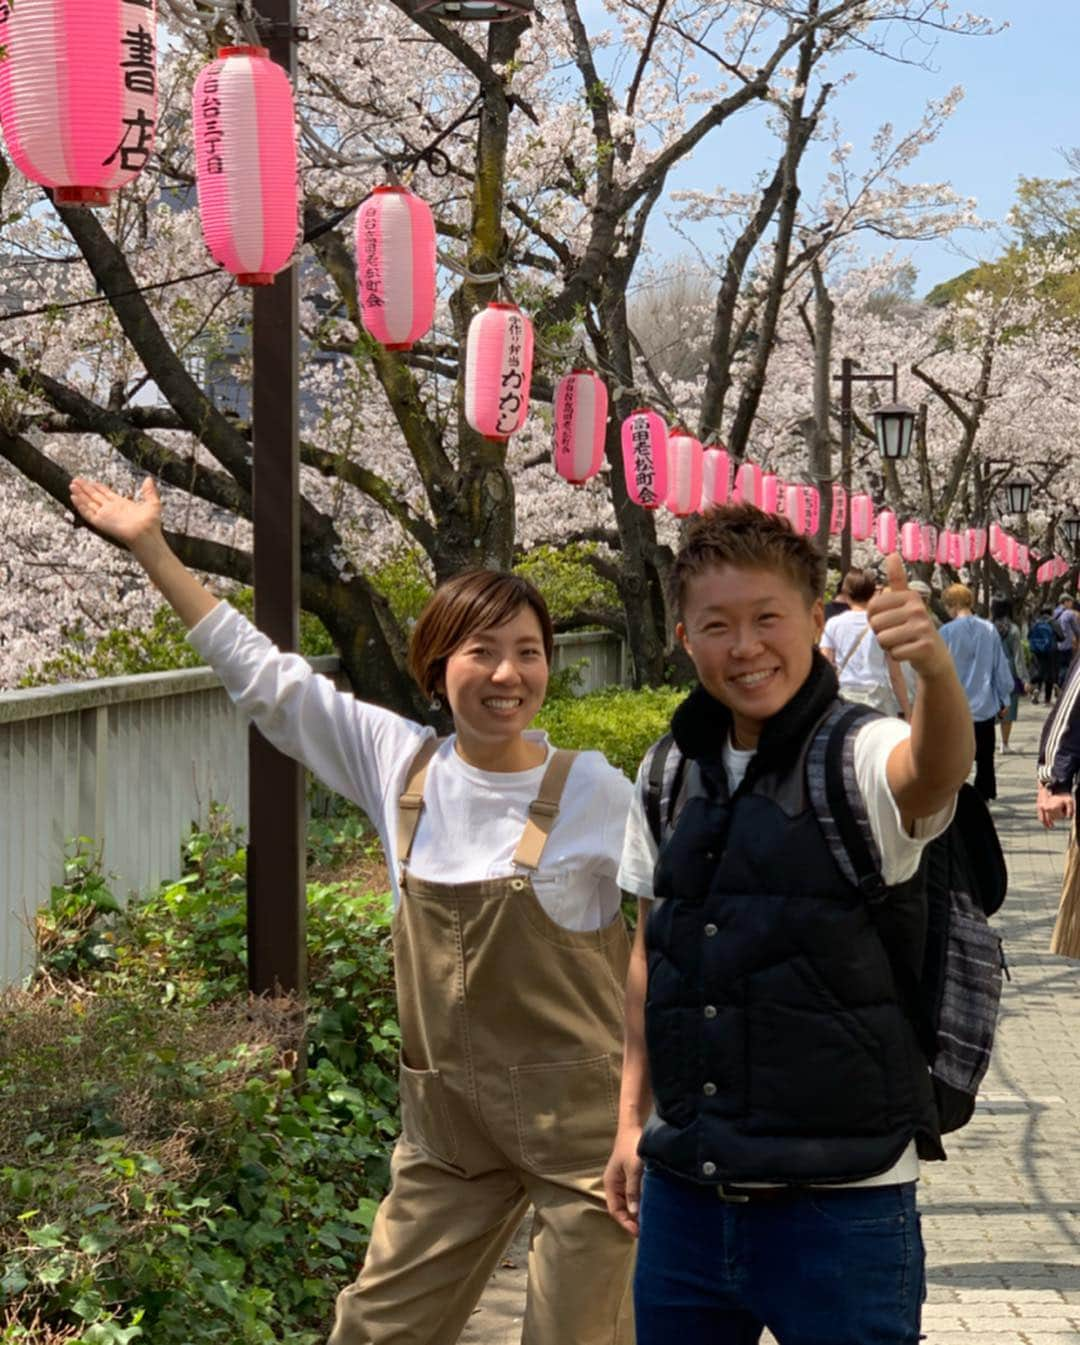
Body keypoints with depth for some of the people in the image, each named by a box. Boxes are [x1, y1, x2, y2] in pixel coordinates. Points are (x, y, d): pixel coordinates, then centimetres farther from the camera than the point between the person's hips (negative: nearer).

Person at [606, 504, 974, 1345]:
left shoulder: (861, 757, -10)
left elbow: (935, 770, -34)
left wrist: (937, 669, -54)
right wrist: (632, 1118, 13)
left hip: (841, 1204, -5)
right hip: (683, 1196, 5)